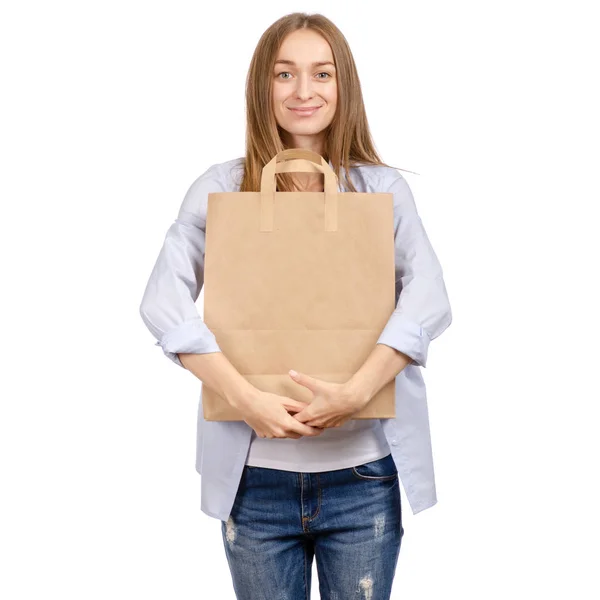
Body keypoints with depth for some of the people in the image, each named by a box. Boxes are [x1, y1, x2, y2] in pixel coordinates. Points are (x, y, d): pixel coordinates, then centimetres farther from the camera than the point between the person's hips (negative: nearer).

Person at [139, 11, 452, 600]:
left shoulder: (384, 188, 3)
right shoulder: (221, 187, 0)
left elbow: (428, 300, -9)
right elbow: (163, 302, -10)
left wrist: (354, 392, -22)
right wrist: (245, 396, -21)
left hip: (363, 476, 1)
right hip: (255, 474, 0)